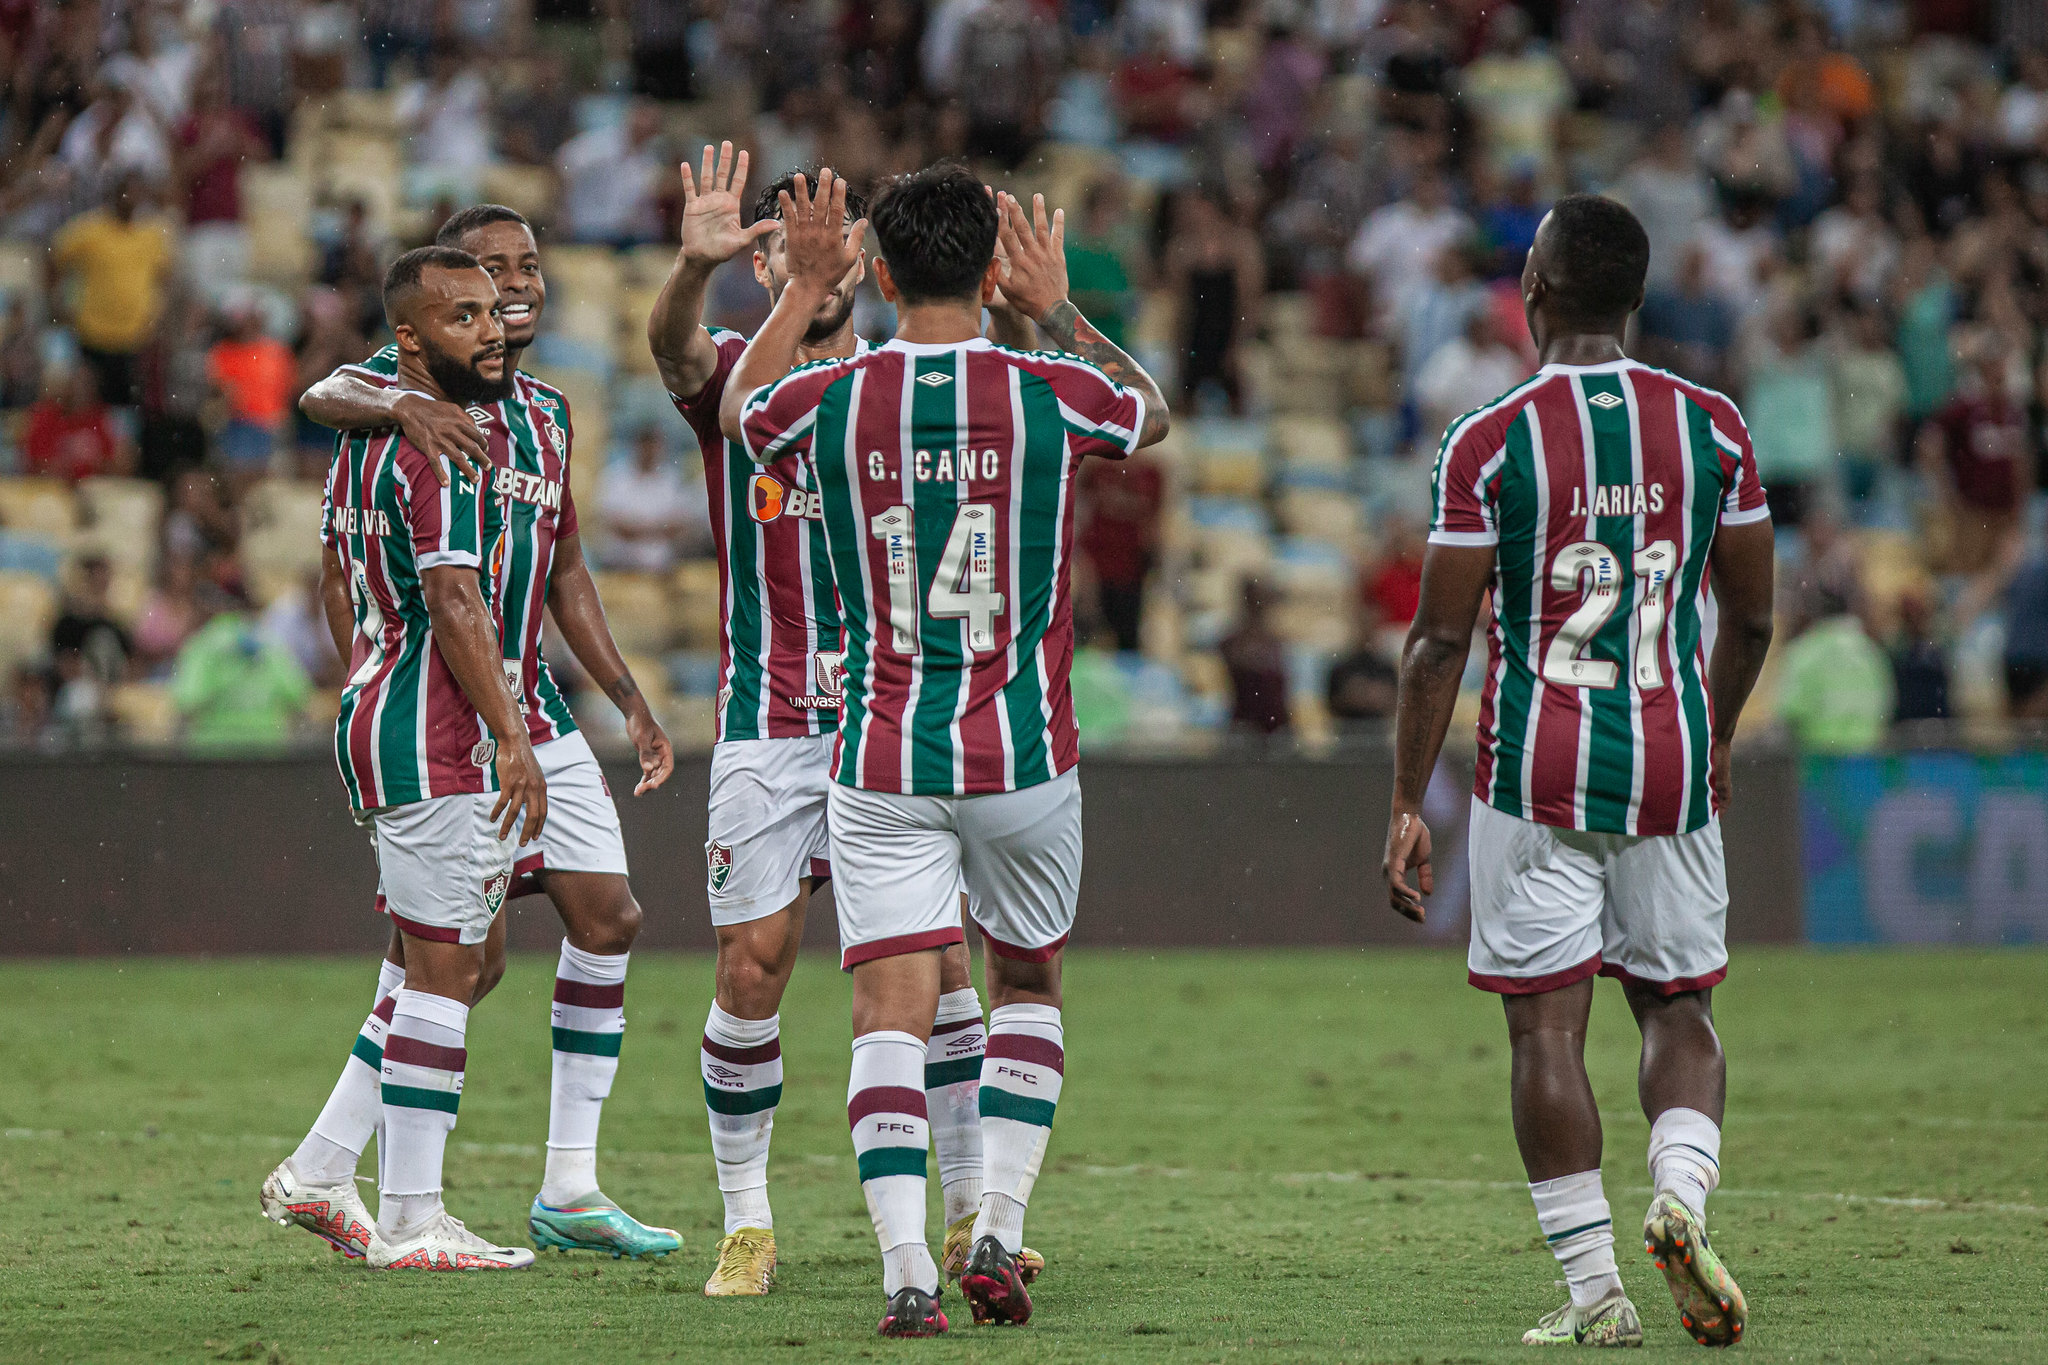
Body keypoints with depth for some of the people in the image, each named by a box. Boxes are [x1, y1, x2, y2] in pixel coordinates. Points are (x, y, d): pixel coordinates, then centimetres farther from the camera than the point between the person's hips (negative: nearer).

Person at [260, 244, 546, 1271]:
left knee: (455, 958, 16)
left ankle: (320, 1169, 15)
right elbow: (455, 605, -21)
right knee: (443, 970, -4)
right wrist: (511, 737, -20)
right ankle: (411, 1223, -1)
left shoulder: (364, 435, 15)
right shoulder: (440, 448, -15)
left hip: (375, 717, 10)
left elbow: (337, 583, 23)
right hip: (435, 736, -10)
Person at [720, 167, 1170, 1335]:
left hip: (881, 764, 0)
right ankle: (999, 1236, 11)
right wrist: (1056, 308, 26)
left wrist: (805, 287, 24)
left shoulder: (830, 400, -5)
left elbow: (740, 410, 21)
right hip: (1023, 754, 0)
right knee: (1029, 984, 20)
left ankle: (907, 1271, -13)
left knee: (891, 1012, -1)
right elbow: (1151, 412, 19)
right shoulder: (1051, 395, -7)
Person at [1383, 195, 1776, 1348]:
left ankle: (1596, 1292, 0)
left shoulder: (1490, 441, -7)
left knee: (1548, 1027, 3)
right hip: (1673, 768, 3)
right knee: (1681, 1010, 15)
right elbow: (1752, 617, 10)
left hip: (1539, 772, -3)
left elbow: (1443, 638, -6)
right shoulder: (1712, 426, 3)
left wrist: (1409, 805, 0)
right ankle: (1682, 1197, -12)